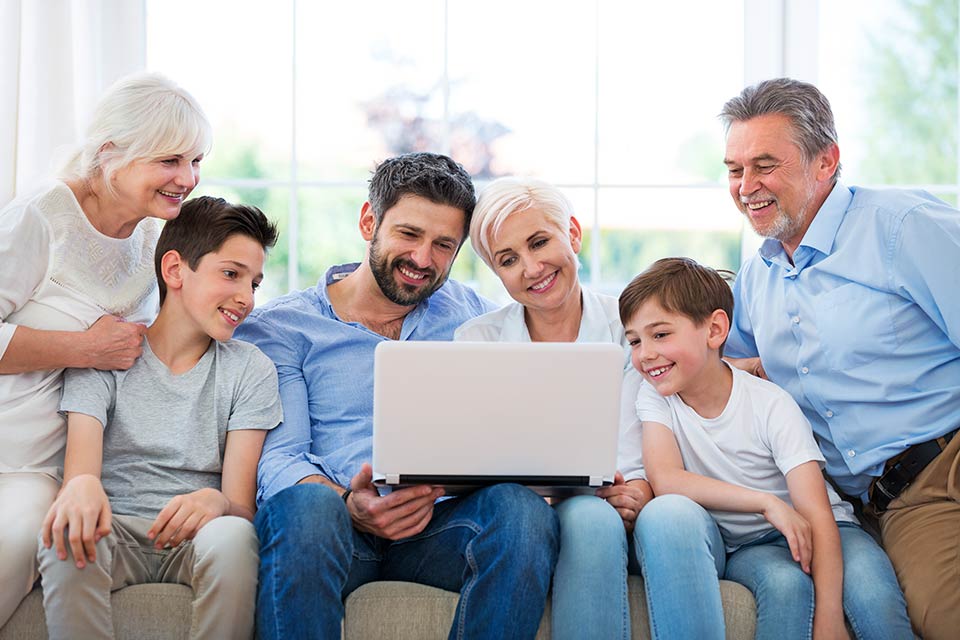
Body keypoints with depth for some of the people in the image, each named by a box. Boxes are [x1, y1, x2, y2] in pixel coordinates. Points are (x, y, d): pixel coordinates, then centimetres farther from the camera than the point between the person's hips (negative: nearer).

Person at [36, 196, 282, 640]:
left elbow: (242, 503, -3)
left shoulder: (251, 370, 8)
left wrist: (215, 502, -29)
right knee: (67, 534, -34)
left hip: (196, 537, 1)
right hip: (117, 528, 0)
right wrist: (82, 486, -36)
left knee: (233, 535, -33)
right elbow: (80, 466, -9)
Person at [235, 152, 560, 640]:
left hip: (435, 525, 3)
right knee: (306, 502, -38)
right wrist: (349, 505, -25)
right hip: (331, 525, -2)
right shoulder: (280, 327, 7)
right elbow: (276, 459, -3)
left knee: (521, 507, -29)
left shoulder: (470, 316, 18)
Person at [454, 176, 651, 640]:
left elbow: (634, 461, 2)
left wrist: (636, 494, -23)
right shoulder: (475, 340, 9)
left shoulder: (626, 327, 6)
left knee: (591, 516, -36)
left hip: (597, 510, 0)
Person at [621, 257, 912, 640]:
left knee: (869, 589, -34)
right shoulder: (655, 395, -5)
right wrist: (766, 502, -27)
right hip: (727, 546, 2)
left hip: (795, 535, -2)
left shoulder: (770, 405, -14)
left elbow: (817, 515, -20)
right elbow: (664, 479, -20)